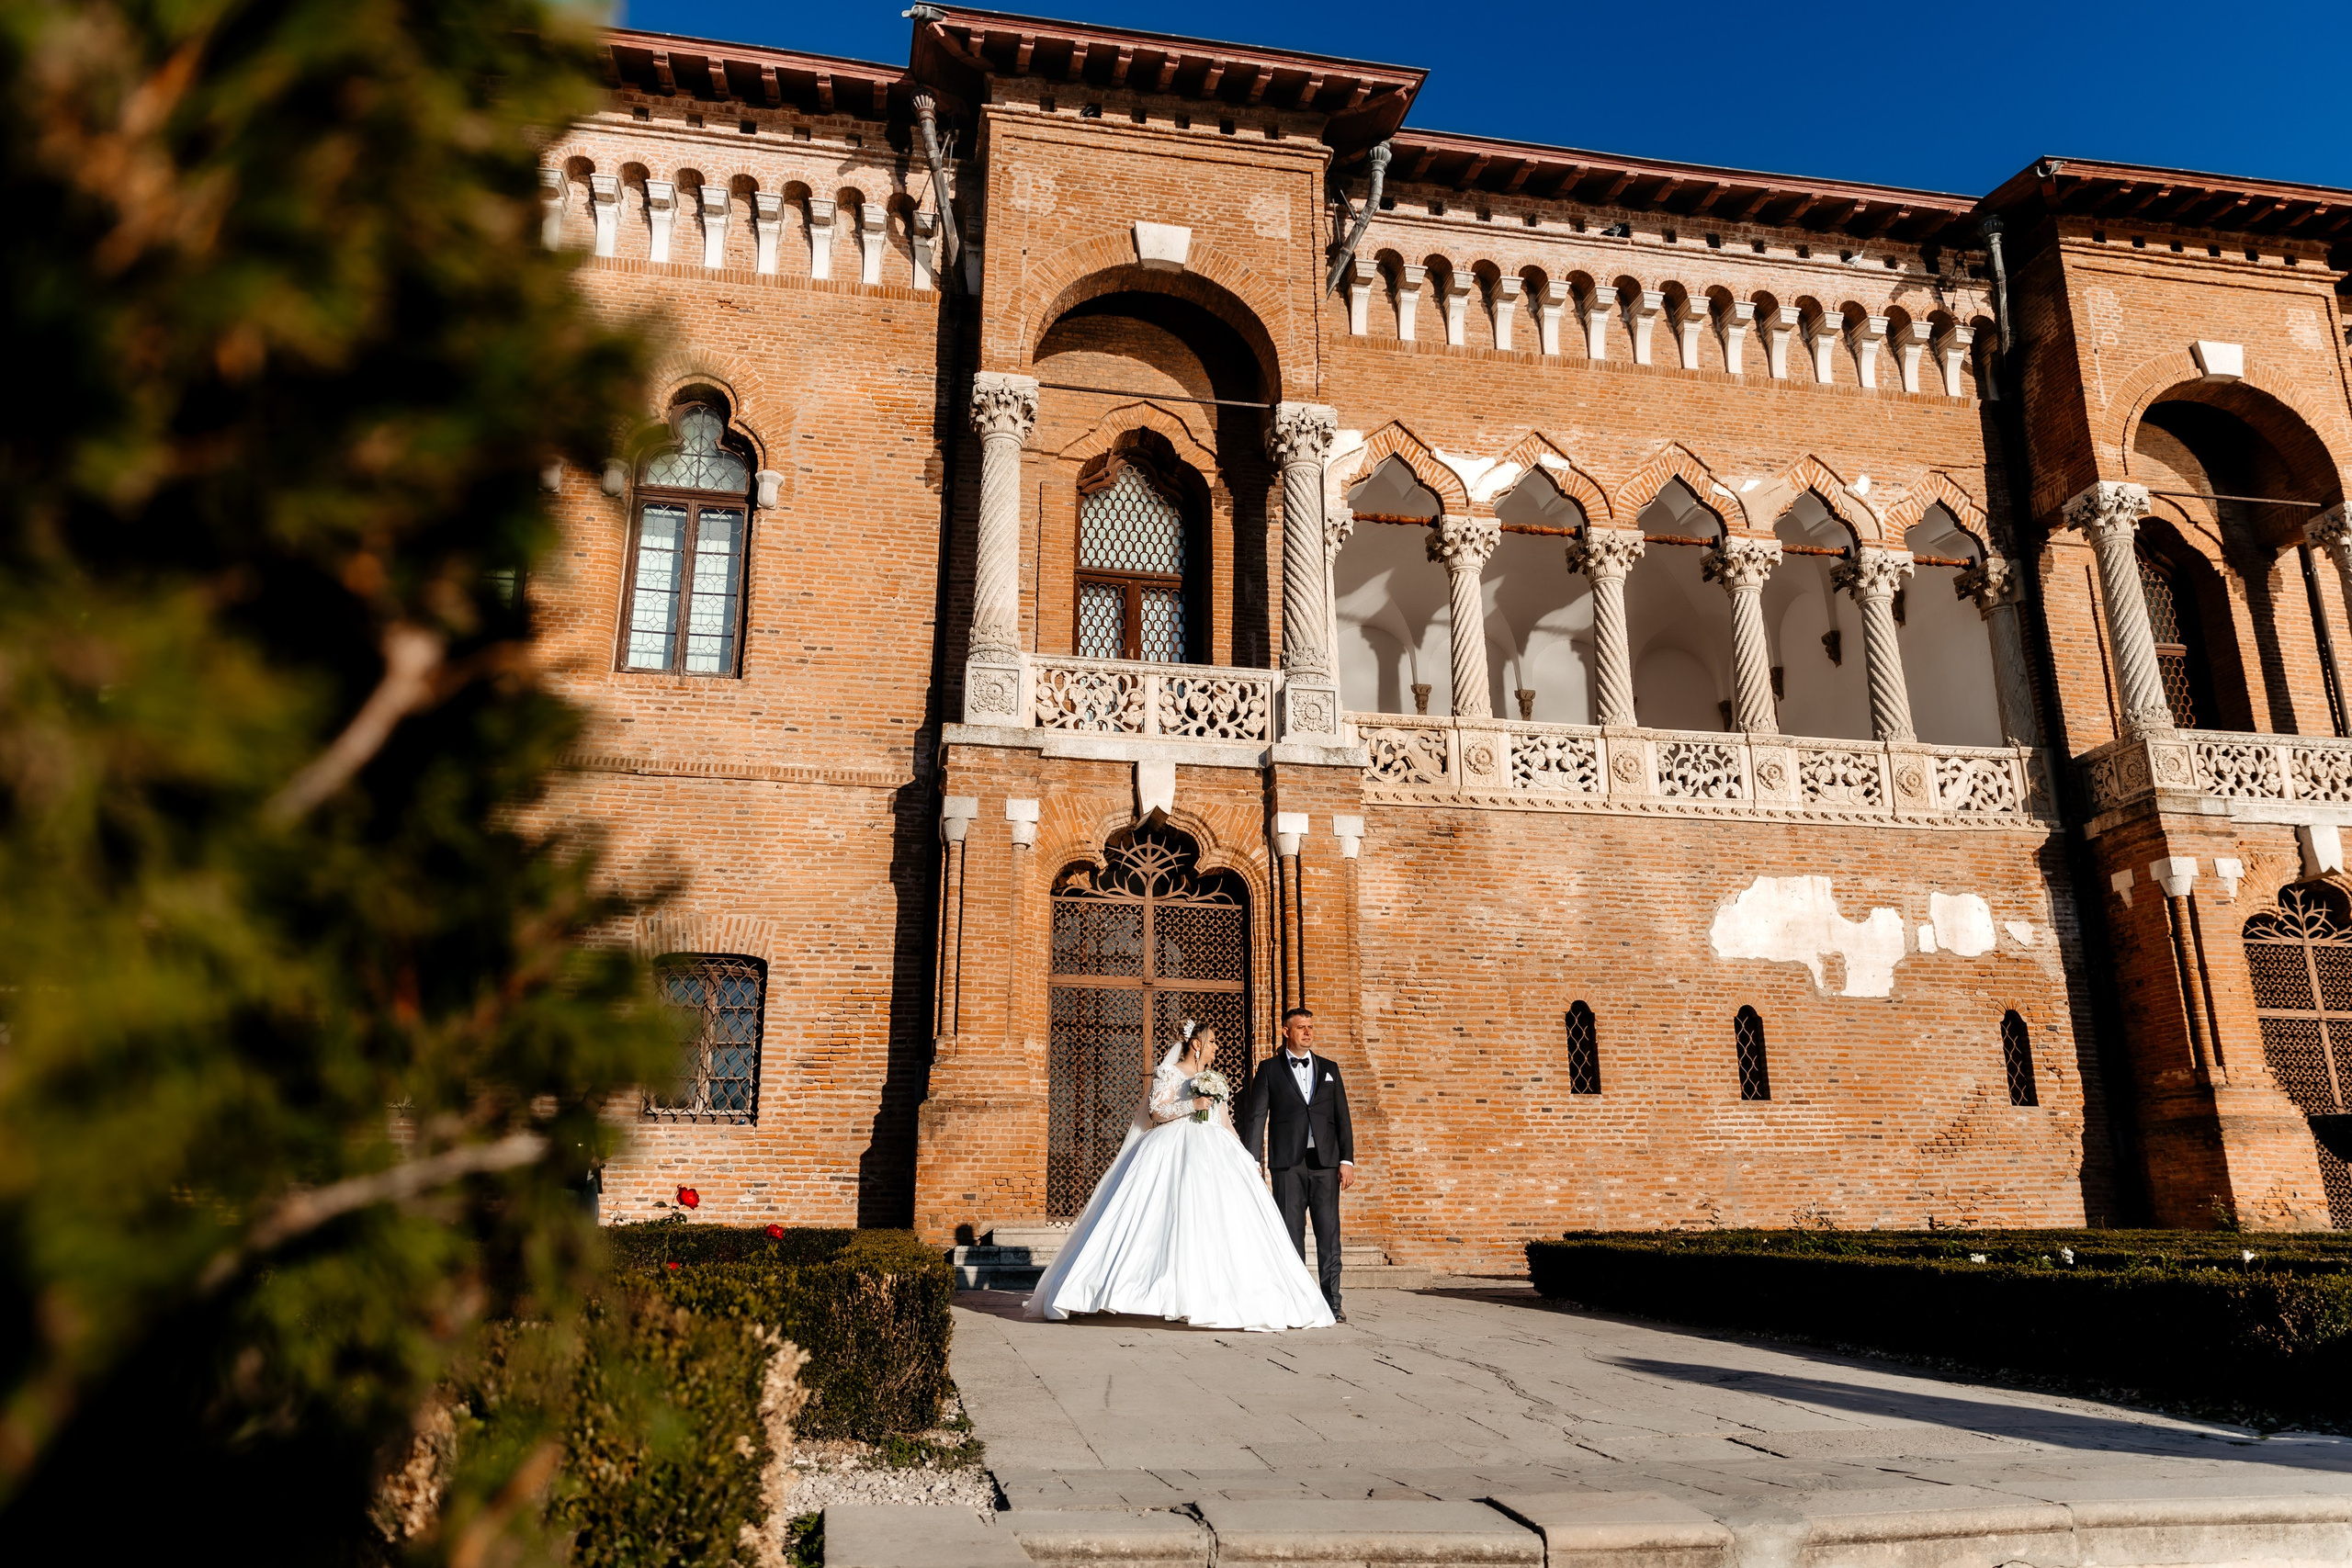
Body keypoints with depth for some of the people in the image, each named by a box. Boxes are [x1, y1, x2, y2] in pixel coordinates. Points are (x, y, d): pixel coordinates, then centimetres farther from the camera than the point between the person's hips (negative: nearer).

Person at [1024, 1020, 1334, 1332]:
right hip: (1175, 1154, -6)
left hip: (1213, 1154, 6)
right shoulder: (1170, 1073, 3)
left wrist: (1246, 1159, 12)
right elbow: (1156, 1111, -7)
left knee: (1218, 1219, -5)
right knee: (1179, 1219, -14)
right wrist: (1192, 1105, -16)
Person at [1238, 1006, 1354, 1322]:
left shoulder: (1329, 1068, 14)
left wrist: (1347, 1159, 2)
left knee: (1329, 1233, -1)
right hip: (1288, 1163, -2)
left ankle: (1332, 1302, 4)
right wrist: (1252, 1162, -6)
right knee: (1291, 1234, 1)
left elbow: (1342, 1117, 12)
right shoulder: (1269, 1069, 7)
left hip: (1325, 1161, 2)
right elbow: (1255, 1117, 3)